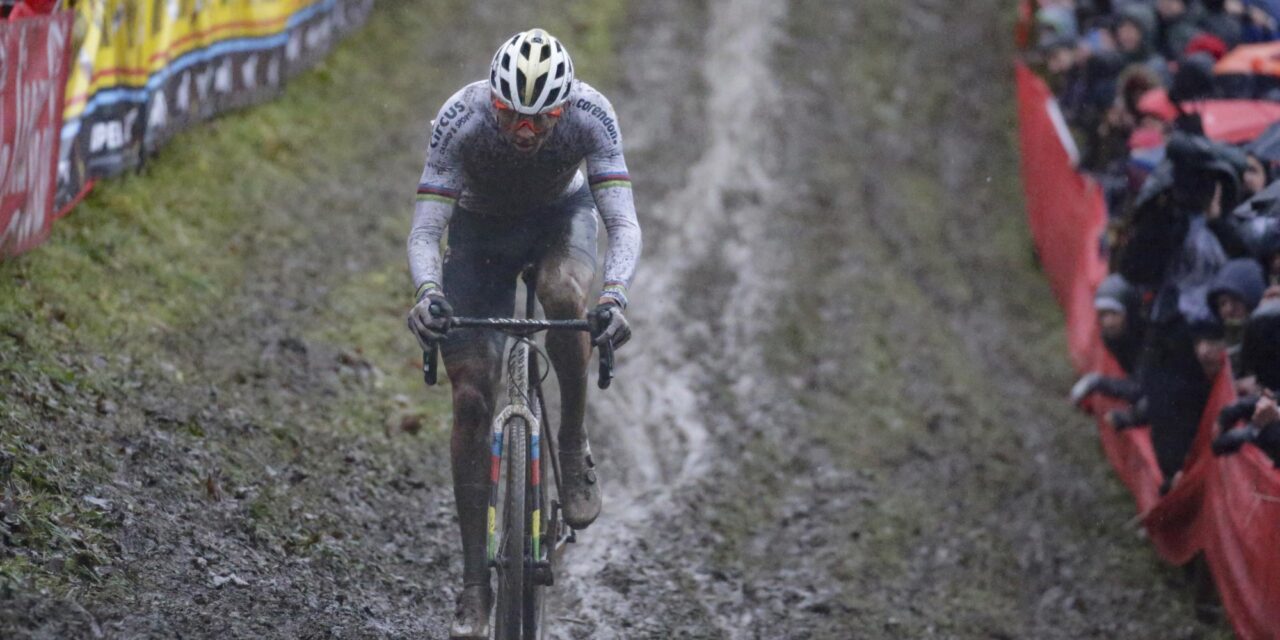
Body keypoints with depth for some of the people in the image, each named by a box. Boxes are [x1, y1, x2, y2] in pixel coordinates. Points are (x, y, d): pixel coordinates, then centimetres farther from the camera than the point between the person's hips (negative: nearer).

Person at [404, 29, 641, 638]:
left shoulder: (591, 115, -33)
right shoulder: (459, 120, -34)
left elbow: (623, 223, -36)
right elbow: (424, 231, -33)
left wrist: (614, 295, -54)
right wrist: (428, 292, -53)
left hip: (561, 215, 0)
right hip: (481, 228, 0)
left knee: (563, 296, -37)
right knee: (471, 396, -10)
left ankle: (574, 446, -11)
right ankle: (475, 585, -4)